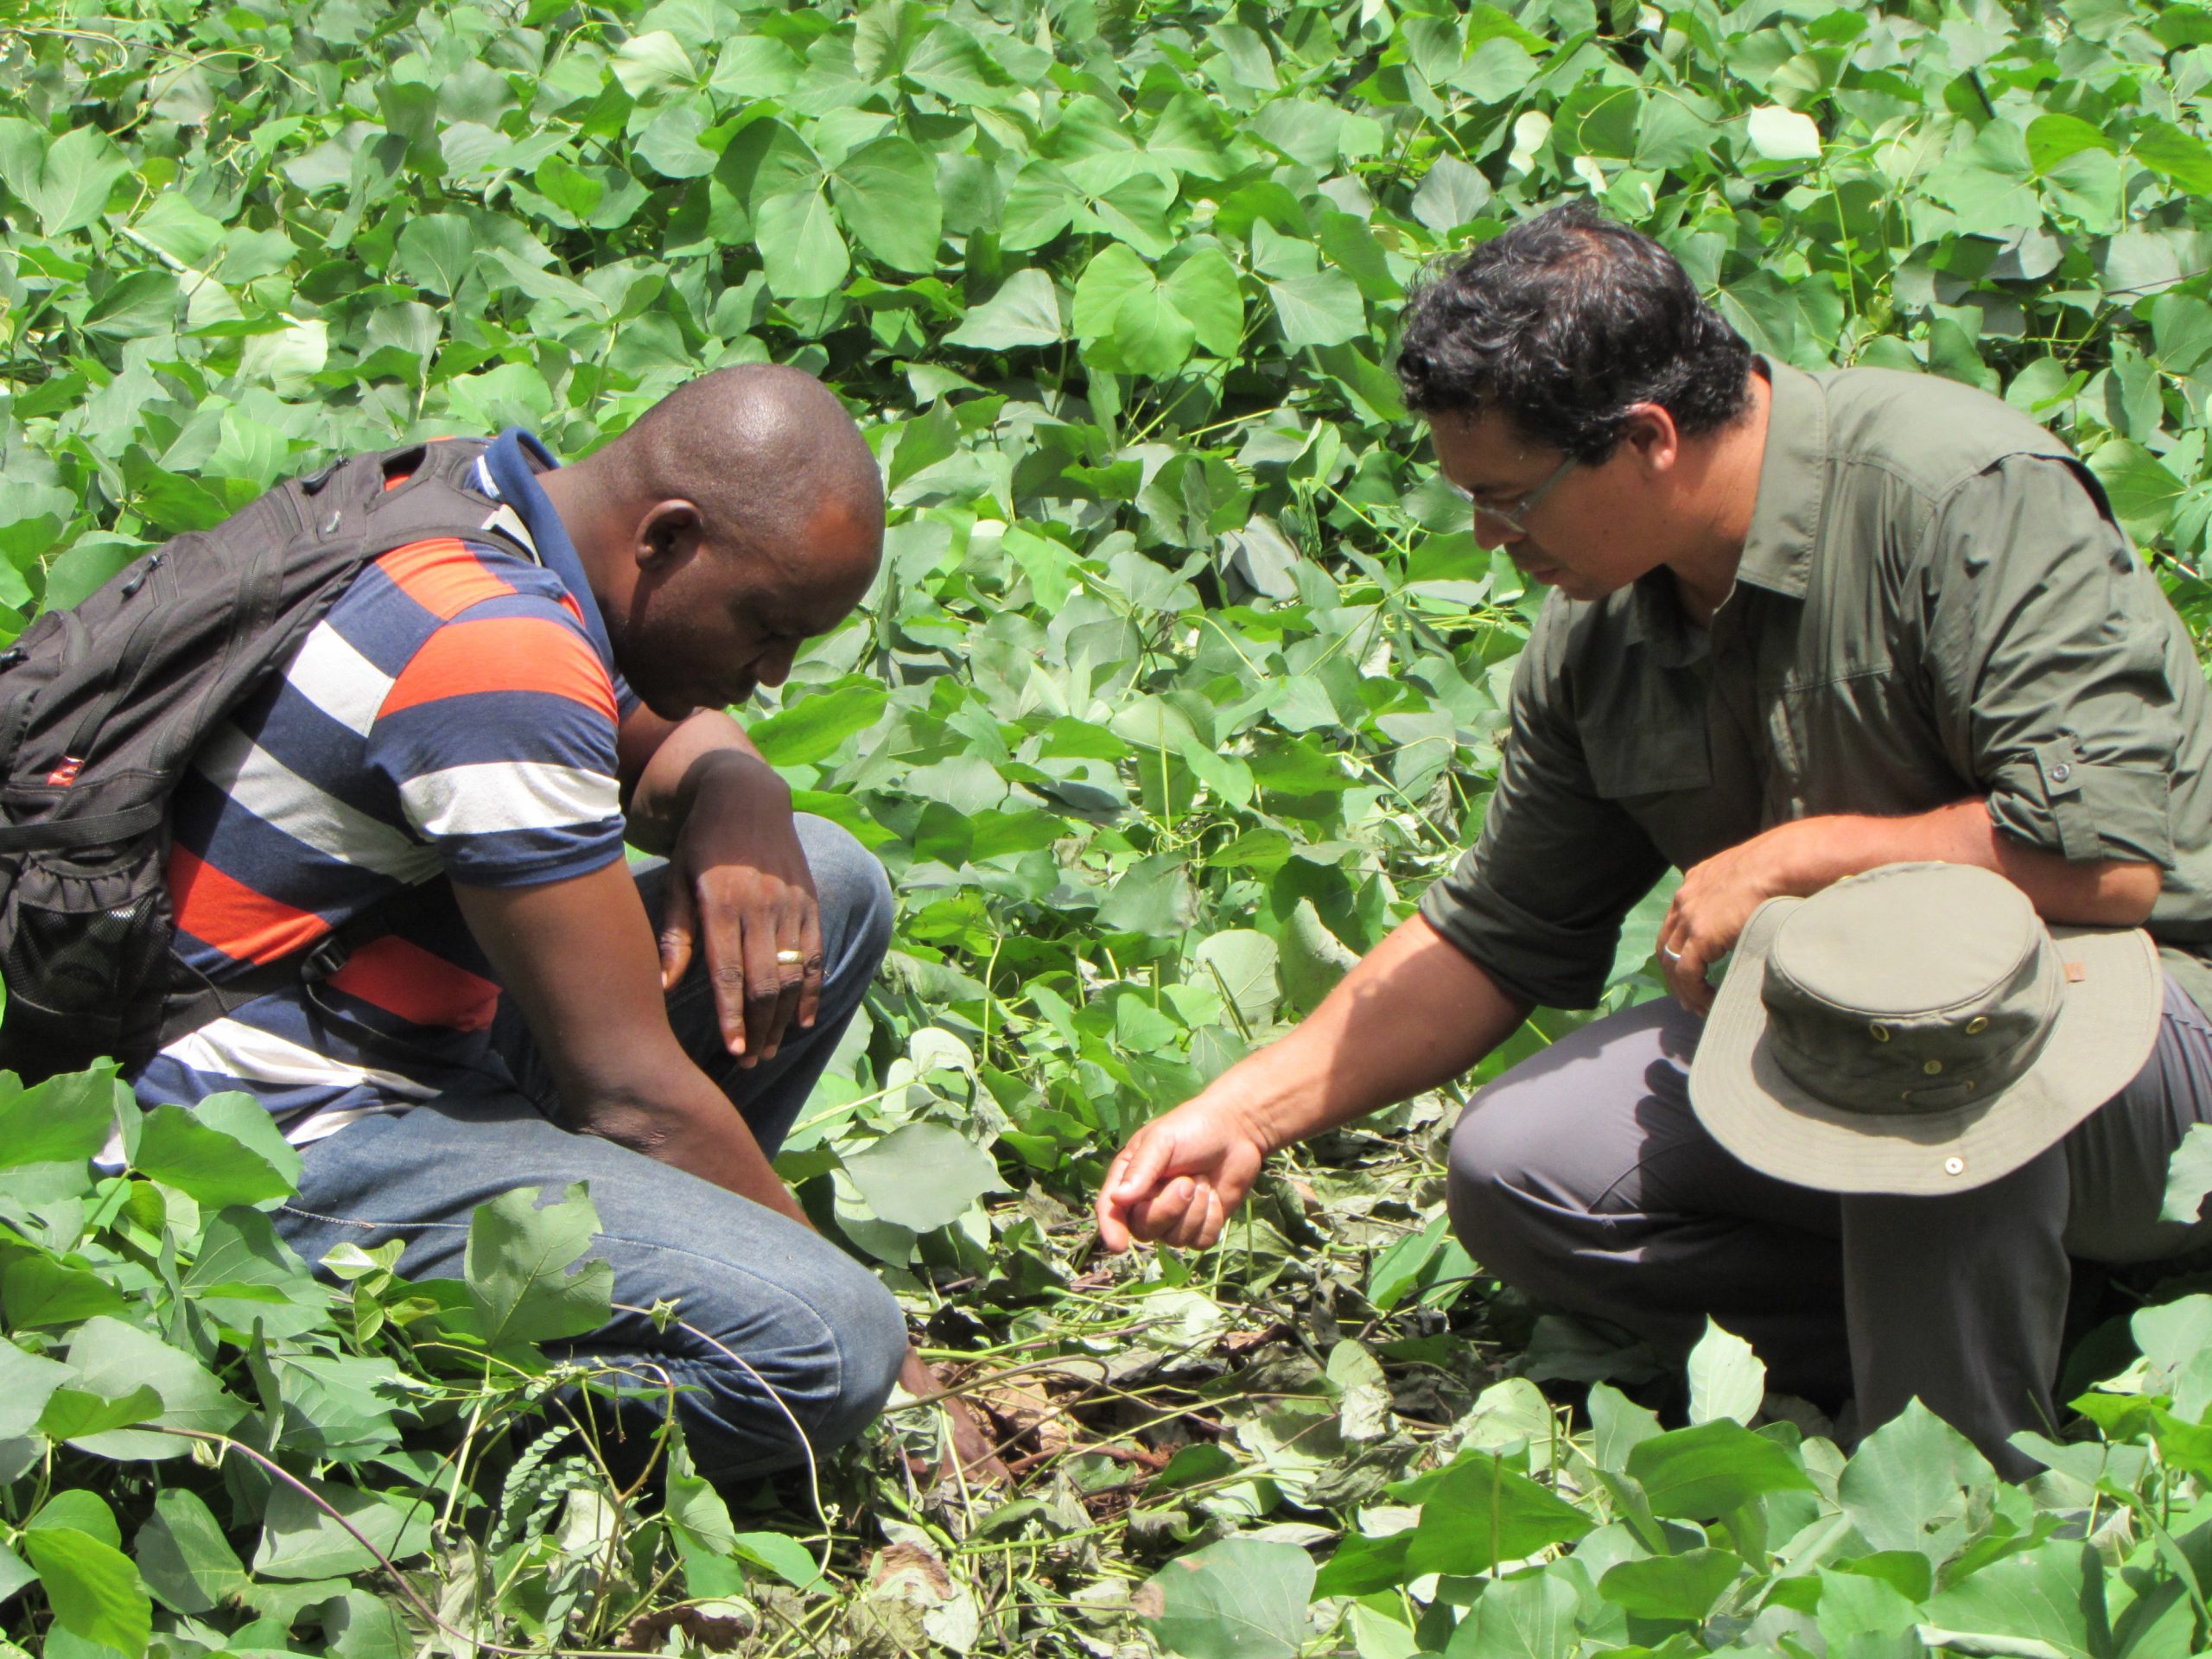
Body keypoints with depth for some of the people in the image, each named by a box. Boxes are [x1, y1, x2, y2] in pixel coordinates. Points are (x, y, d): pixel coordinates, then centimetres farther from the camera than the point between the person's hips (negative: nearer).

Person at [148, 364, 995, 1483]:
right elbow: (630, 1089, -22)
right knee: (824, 1347, -27)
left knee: (830, 887, 10)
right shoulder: (501, 654, -25)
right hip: (292, 1151, -10)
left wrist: (734, 798, -4)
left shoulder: (488, 514, 4)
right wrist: (891, 1359, -11)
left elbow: (662, 739, 23)